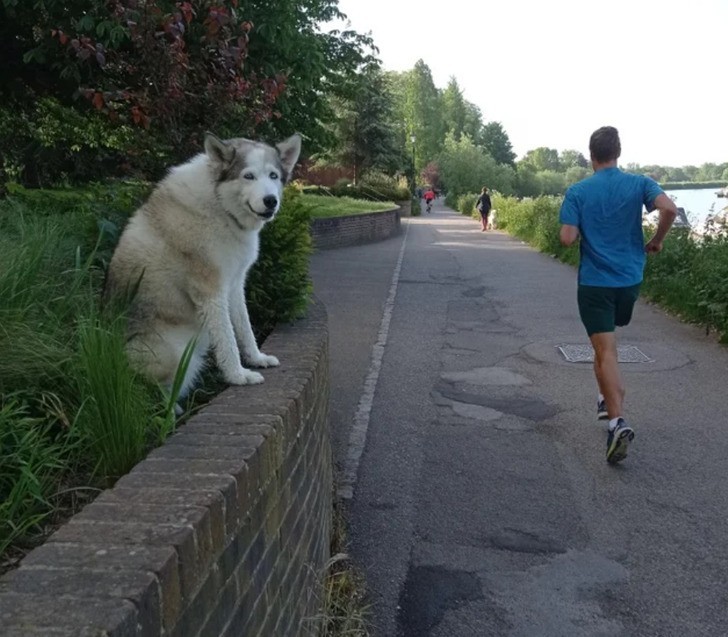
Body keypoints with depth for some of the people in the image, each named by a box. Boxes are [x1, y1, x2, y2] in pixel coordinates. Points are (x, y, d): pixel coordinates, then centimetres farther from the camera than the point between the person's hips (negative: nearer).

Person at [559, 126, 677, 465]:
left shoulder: (577, 191, -5)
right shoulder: (639, 183, -1)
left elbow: (567, 238, -13)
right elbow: (670, 209, -18)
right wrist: (656, 241, -1)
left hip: (594, 282, -3)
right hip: (629, 280, 3)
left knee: (606, 351, -5)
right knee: (606, 342, 26)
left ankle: (617, 420, -19)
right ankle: (608, 399, 35)